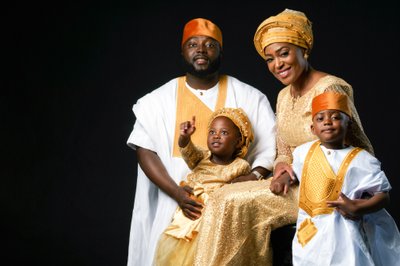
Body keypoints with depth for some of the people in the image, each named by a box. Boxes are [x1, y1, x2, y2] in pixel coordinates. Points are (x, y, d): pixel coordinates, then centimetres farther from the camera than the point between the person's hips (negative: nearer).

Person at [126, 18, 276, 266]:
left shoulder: (250, 98, 5)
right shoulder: (158, 100, 6)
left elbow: (272, 145, 5)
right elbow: (145, 151, 0)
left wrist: (256, 176, -15)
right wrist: (176, 193, -14)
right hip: (175, 211, 1)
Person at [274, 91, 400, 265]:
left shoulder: (361, 160, -9)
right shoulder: (304, 151, 6)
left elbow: (383, 196, -8)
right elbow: (296, 169, 28)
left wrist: (358, 209, -23)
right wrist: (285, 178, 8)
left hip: (342, 232, -4)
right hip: (311, 231, 4)